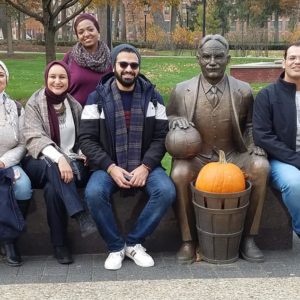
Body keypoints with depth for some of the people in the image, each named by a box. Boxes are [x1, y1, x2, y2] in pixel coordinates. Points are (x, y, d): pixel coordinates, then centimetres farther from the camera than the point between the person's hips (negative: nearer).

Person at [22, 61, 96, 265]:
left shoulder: (75, 106, 10)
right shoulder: (34, 104, -2)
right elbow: (34, 138, -17)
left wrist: (83, 154, -8)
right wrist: (58, 158, -34)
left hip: (70, 161, 3)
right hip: (40, 163, -3)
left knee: (53, 187, -33)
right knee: (55, 170, -39)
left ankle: (60, 243, -24)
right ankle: (81, 216, -41)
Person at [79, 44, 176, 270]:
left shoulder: (153, 97, 4)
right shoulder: (97, 98, 0)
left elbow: (161, 137, 0)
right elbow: (87, 139, -4)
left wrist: (145, 166, -16)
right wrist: (111, 168, -17)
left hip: (145, 165, 1)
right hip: (108, 166, -1)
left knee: (167, 191, -27)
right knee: (94, 193, -31)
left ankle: (134, 242, -7)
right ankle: (116, 247, -8)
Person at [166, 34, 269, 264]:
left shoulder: (243, 91, 1)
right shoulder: (182, 91, -2)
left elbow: (249, 125, 16)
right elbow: (167, 119, 11)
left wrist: (252, 146, -5)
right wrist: (175, 120, -13)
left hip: (232, 157, 1)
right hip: (195, 157, -1)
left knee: (261, 166, -28)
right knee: (179, 173, -34)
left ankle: (249, 238, -13)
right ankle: (188, 241, -14)